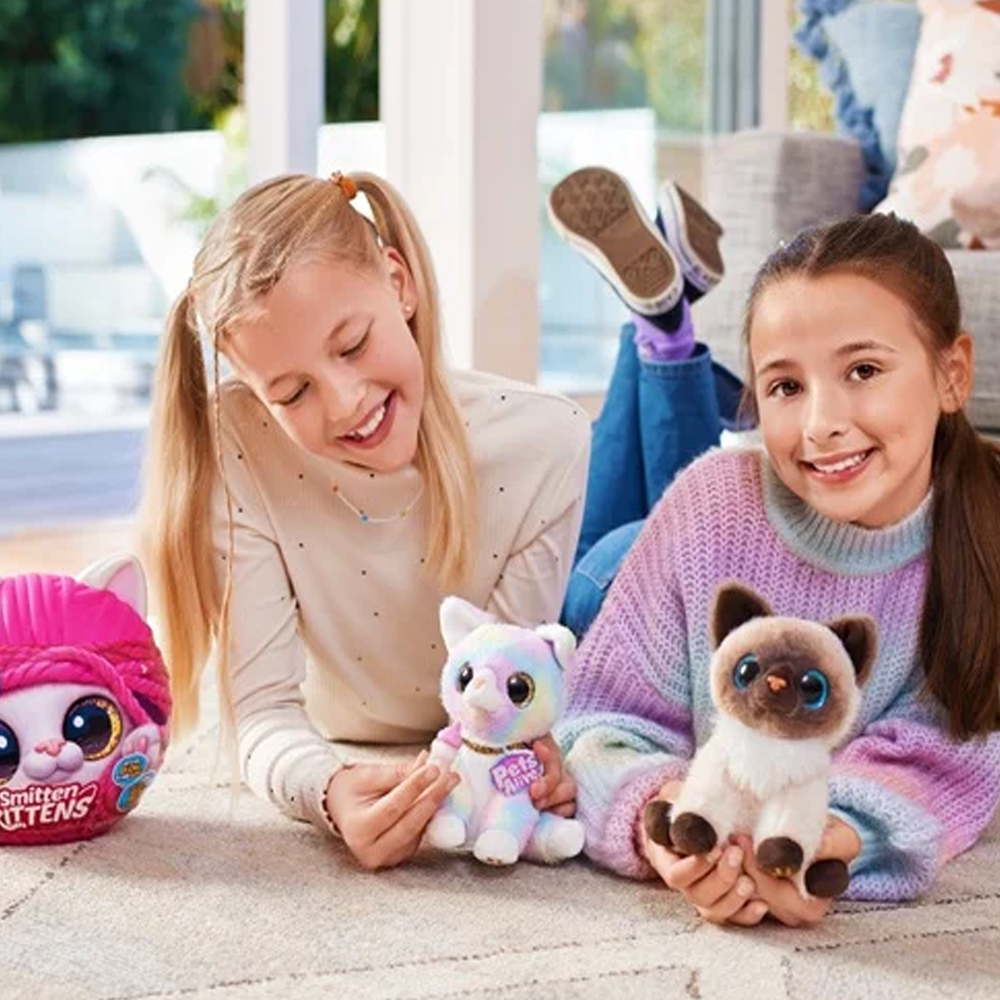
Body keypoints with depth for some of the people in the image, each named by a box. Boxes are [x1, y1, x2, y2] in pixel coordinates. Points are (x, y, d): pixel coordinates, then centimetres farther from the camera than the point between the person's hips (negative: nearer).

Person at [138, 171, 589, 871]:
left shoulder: (544, 445, -28)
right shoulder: (237, 445, -28)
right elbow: (264, 709, -29)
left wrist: (521, 752, -46)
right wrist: (331, 791, -52)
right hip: (334, 760, 1)